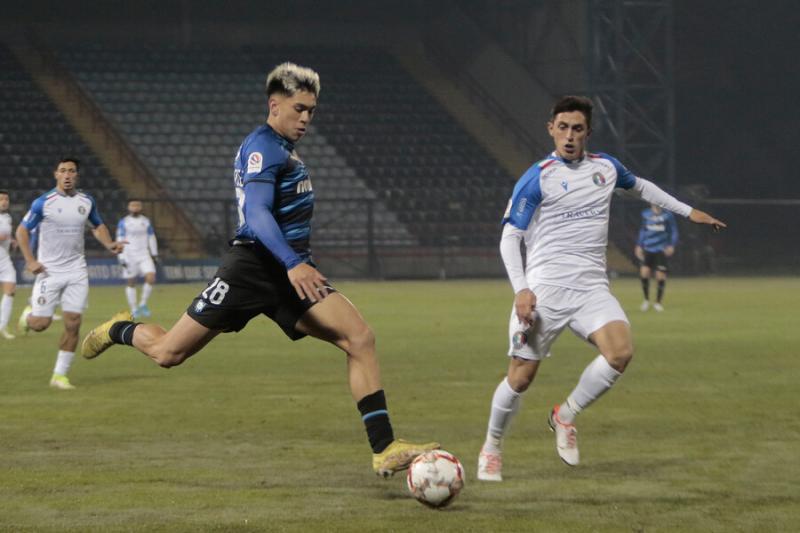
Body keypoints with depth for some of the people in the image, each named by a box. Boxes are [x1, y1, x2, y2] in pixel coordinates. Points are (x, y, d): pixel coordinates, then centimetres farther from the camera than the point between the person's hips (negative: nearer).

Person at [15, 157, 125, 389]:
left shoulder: (86, 202, 3)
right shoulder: (43, 203, -8)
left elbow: (98, 226, 20)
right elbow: (22, 231, -1)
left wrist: (109, 244, 1)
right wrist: (30, 261, -12)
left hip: (76, 272, 3)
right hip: (49, 271, -3)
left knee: (72, 324, -5)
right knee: (41, 324, -7)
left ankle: (60, 375, 5)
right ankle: (28, 314, 30)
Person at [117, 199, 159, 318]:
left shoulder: (146, 221, 10)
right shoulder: (124, 222, -1)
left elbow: (151, 238, 18)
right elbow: (120, 241, -4)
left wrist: (154, 254, 18)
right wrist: (121, 258, -10)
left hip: (144, 255, 2)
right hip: (129, 256, -2)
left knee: (151, 278, -15)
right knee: (131, 283, 1)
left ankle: (143, 304, 3)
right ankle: (134, 309, 11)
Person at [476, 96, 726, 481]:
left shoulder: (605, 168, 12)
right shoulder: (537, 178, -3)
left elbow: (640, 186, 34)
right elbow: (510, 237, -4)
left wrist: (688, 211, 35)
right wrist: (521, 289, -16)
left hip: (591, 287, 4)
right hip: (544, 289, -4)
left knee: (620, 351, -22)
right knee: (521, 376, -6)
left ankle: (565, 416, 0)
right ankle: (491, 448, 19)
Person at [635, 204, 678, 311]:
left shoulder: (668, 216, -1)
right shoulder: (646, 215, 8)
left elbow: (674, 231, 4)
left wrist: (671, 245, -7)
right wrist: (639, 245, 13)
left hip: (661, 250, -2)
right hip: (647, 249, 2)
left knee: (661, 276, -4)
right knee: (644, 272, -12)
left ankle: (658, 302, 14)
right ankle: (646, 299, 7)